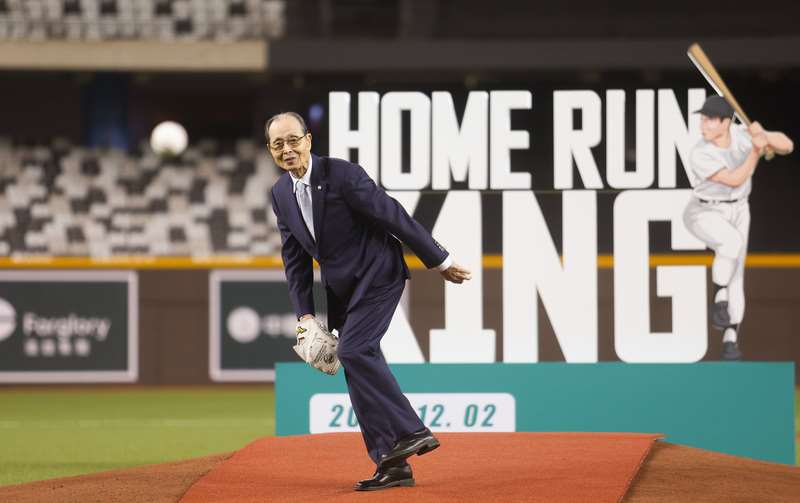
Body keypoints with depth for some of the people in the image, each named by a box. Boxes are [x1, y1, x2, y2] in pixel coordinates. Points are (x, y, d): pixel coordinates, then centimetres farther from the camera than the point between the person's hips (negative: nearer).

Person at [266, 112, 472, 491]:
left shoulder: (342, 175, -18)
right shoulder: (281, 194, 4)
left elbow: (393, 216, -15)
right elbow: (295, 258, 9)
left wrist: (439, 260, -11)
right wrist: (304, 314, 3)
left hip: (377, 275, -7)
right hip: (341, 288, 7)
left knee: (354, 351, -22)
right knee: (359, 362, 3)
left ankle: (410, 432, -19)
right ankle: (392, 465, 4)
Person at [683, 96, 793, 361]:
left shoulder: (742, 134, -14)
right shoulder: (700, 156, -27)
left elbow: (787, 146, -15)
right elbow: (735, 180, -29)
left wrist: (763, 137, -33)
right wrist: (757, 151, -30)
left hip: (737, 211, 4)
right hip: (704, 212, -4)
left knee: (735, 275, 0)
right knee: (732, 241, -34)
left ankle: (730, 339, 10)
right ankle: (720, 299, -14)